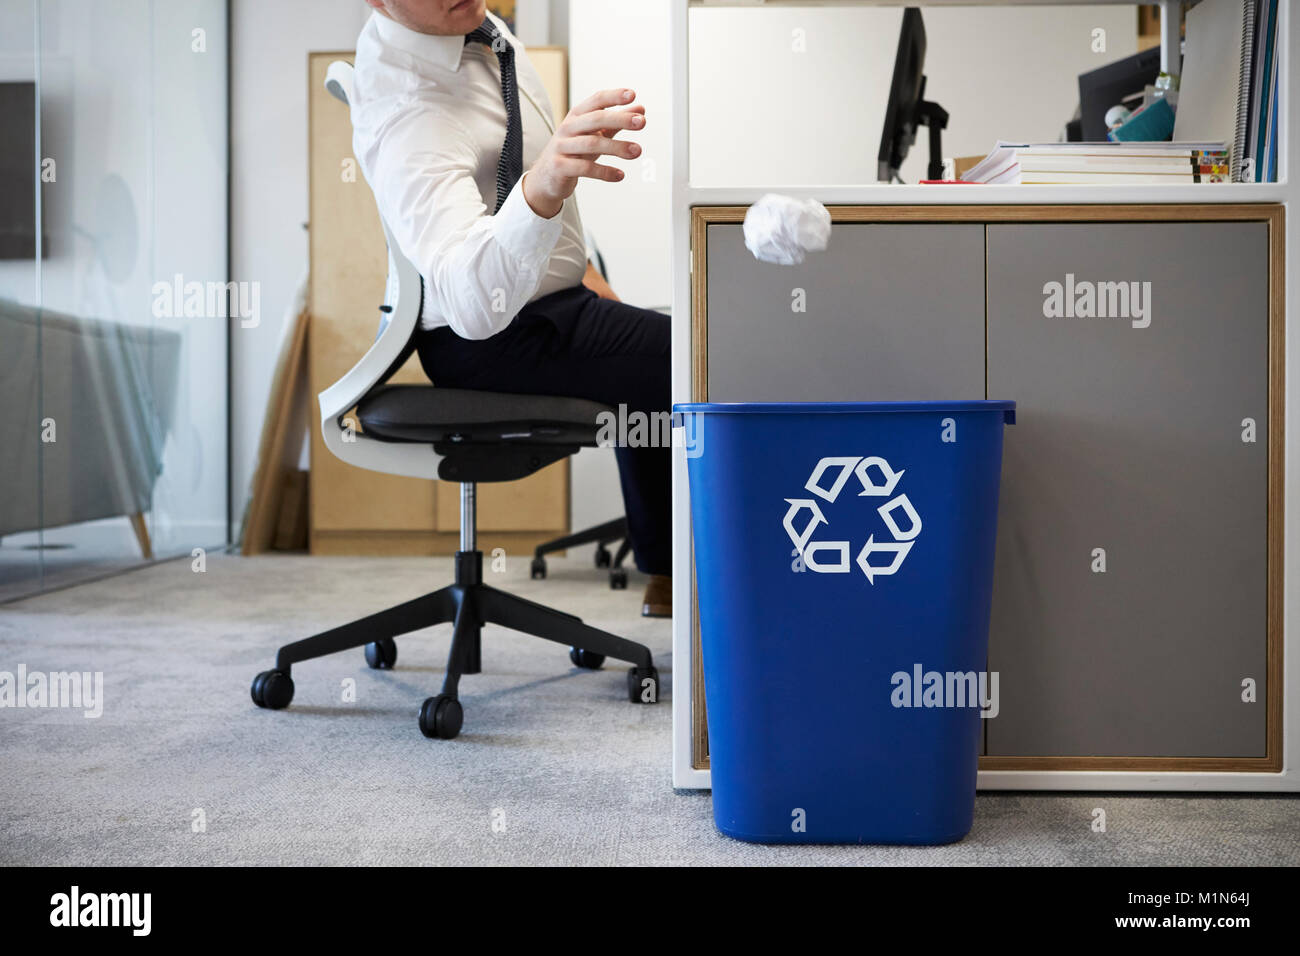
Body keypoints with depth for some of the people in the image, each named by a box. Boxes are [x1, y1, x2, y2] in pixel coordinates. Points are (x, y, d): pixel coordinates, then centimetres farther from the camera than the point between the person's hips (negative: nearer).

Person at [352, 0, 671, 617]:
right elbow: (473, 304, -51)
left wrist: (574, 264, 16)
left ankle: (662, 576, 45)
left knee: (648, 369, 31)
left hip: (538, 293, 10)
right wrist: (543, 188, -67)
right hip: (502, 340, -10)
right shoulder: (407, 116, -34)